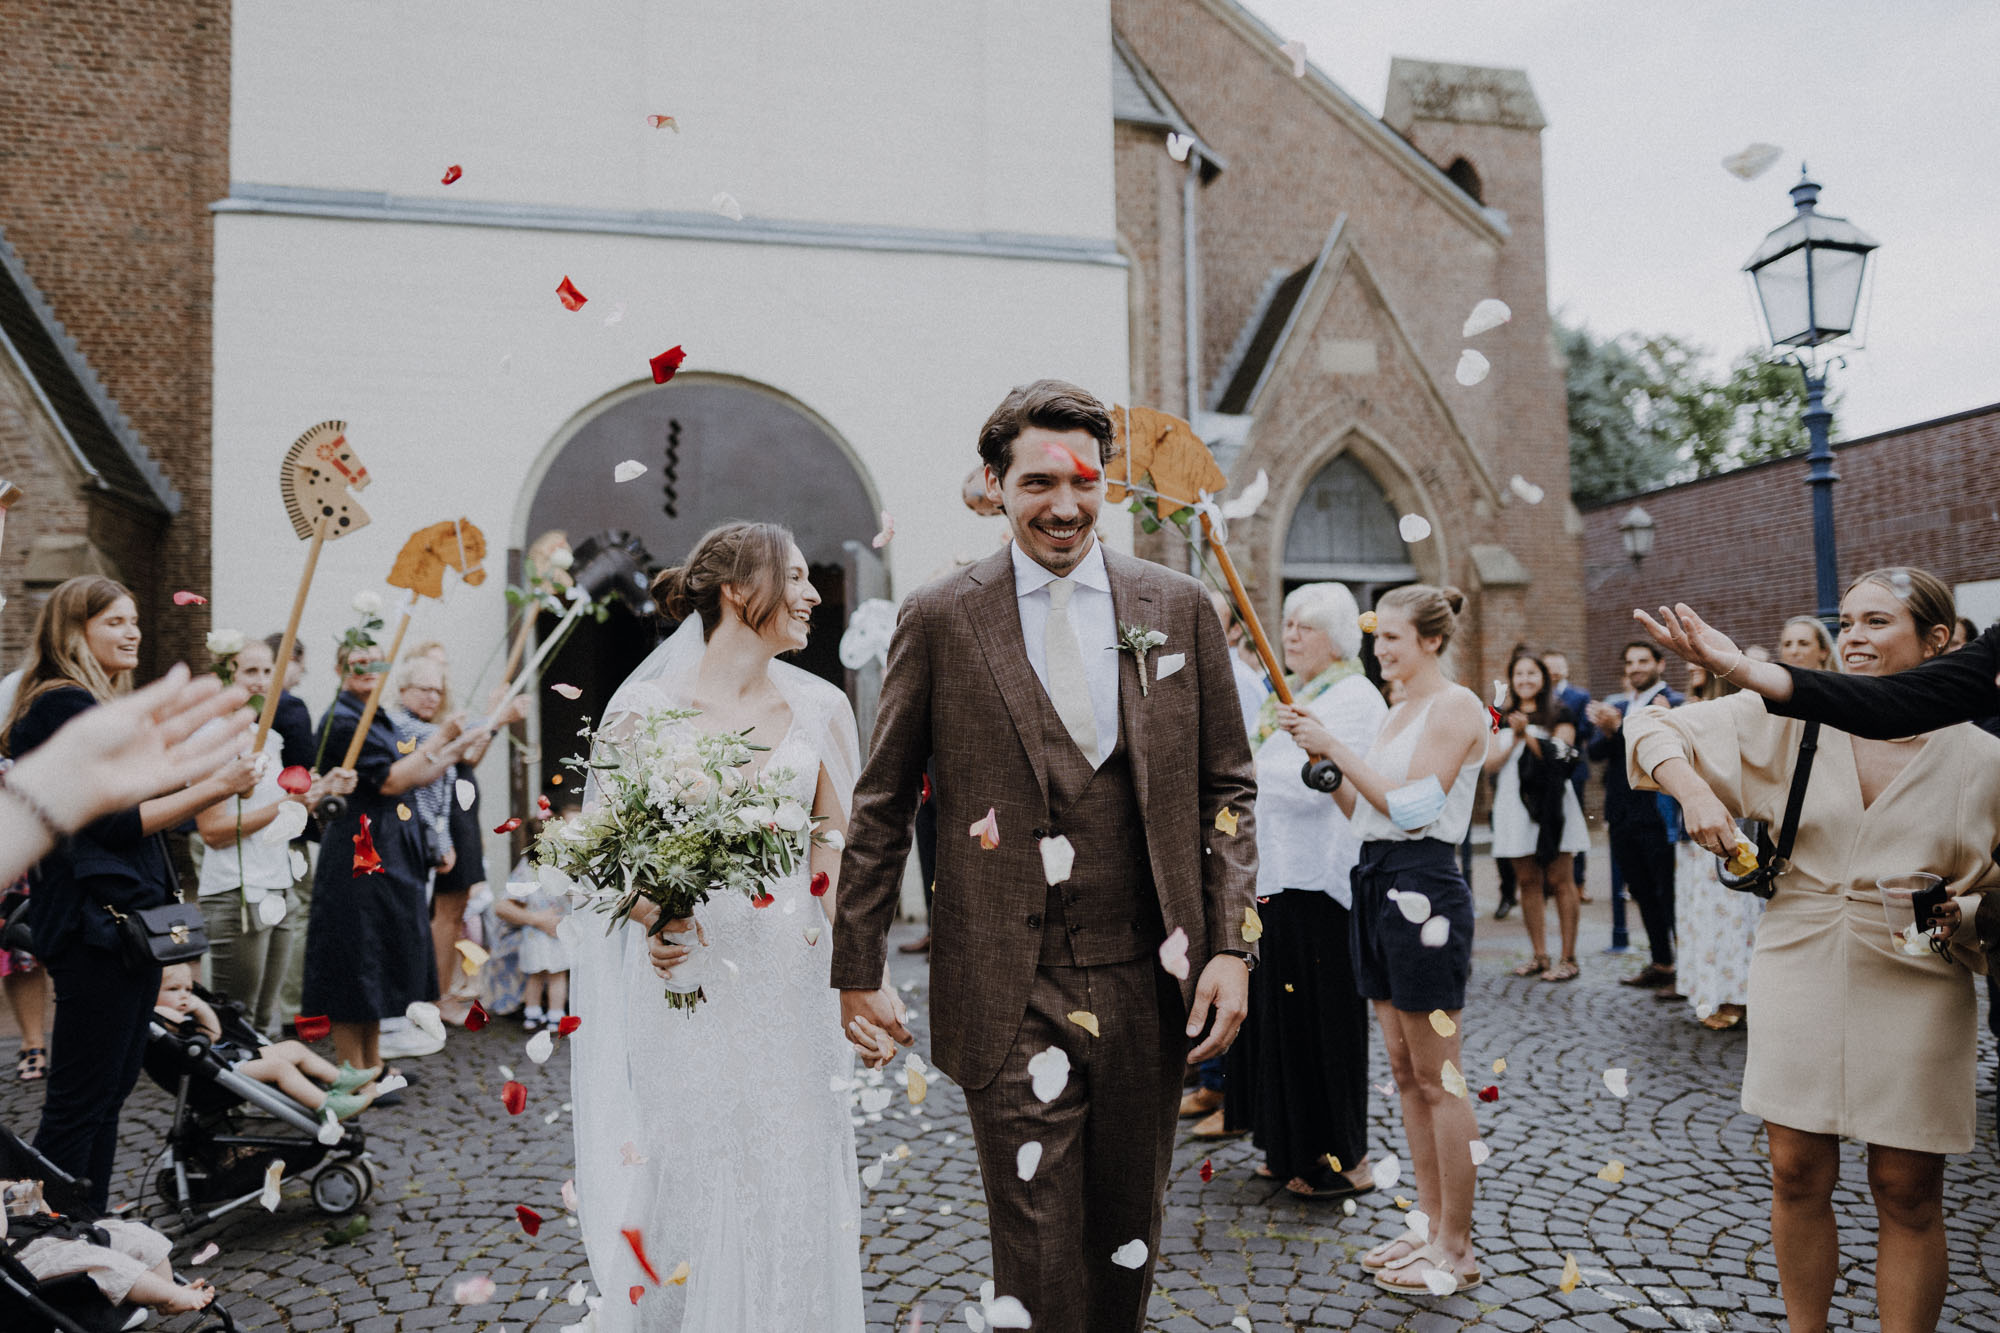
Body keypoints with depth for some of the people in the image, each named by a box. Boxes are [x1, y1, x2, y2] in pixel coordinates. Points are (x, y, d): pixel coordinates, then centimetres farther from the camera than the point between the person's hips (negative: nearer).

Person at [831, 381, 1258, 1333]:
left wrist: (1231, 947, -1)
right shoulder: (939, 619, -2)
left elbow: (1226, 788, 7)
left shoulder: (1179, 608, 4)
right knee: (1039, 1256, 5)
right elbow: (881, 808, 3)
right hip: (1009, 996, -2)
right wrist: (856, 970, 3)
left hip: (1149, 984, 3)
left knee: (1129, 1241, 18)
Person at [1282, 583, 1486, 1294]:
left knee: (1438, 1078, -1)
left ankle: (1457, 1248, 11)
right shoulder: (1395, 713, 17)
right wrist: (1320, 758, 4)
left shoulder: (1455, 705, -9)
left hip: (1424, 887, -9)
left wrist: (1335, 748, -14)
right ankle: (1430, 1226, 25)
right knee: (1405, 1073, 13)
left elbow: (1410, 807, -18)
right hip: (1377, 883, 9)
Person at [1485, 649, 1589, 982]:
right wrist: (1515, 739, -9)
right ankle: (1540, 956, 12)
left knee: (1558, 880, -3)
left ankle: (1569, 958, 2)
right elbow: (1491, 763, 5)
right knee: (1527, 881, 5)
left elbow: (1557, 757, -7)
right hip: (1515, 804, 4)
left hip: (1550, 802, -4)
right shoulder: (1502, 719, 14)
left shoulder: (1560, 715, 4)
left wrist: (1527, 735, -17)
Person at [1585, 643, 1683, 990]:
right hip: (1622, 815, 7)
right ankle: (1661, 963, 27)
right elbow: (1596, 752, 4)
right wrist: (1607, 731, -15)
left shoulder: (1672, 703, -6)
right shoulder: (1615, 705, 13)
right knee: (1642, 892, 15)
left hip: (1656, 814, -7)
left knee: (1669, 893, -2)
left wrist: (1619, 727, -26)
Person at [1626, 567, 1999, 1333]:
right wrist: (1693, 791, -17)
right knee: (1797, 1175, 9)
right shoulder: (1790, 720, -1)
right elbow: (1656, 730, 0)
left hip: (1916, 988, 0)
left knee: (1907, 1192, 8)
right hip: (1798, 973, 1)